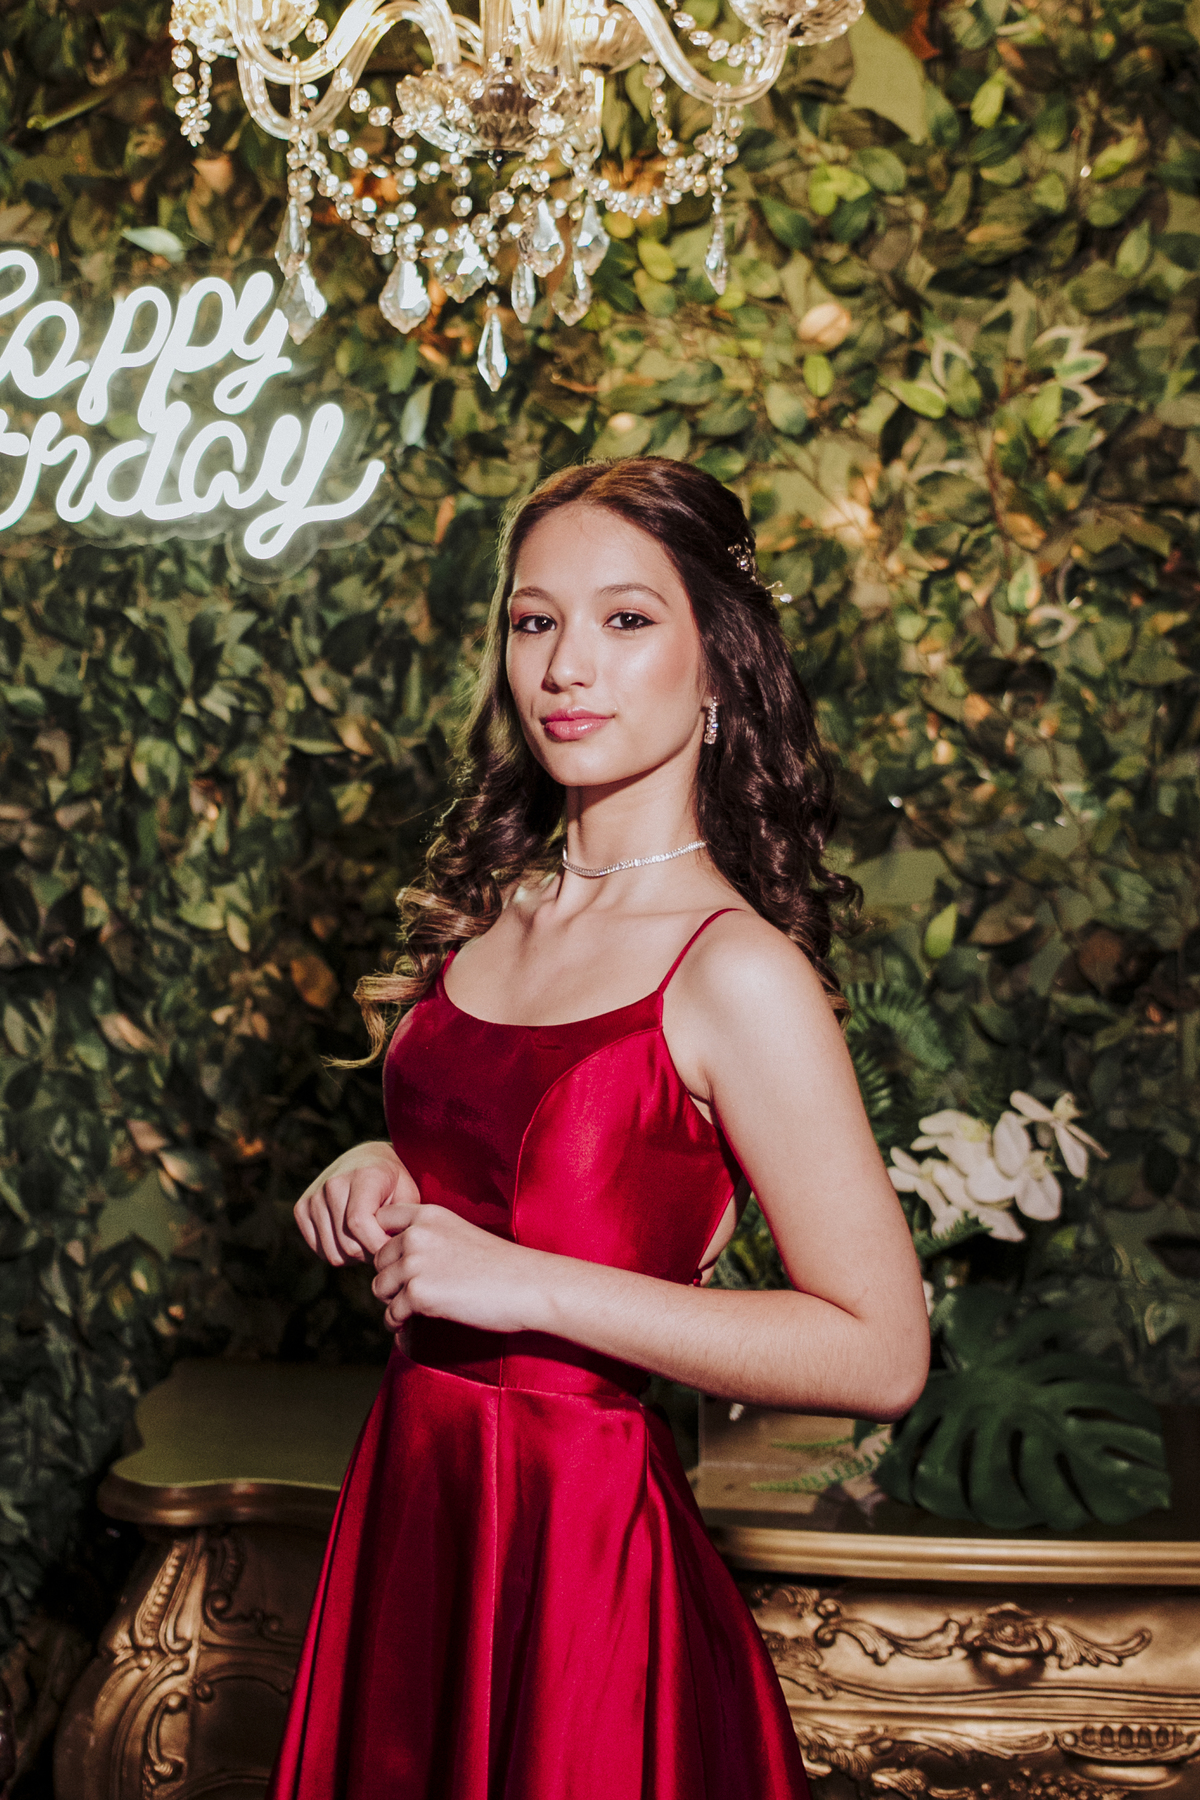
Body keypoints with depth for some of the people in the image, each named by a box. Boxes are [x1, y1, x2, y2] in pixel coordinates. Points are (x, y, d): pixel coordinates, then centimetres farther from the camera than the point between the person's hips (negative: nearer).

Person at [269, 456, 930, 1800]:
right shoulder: (489, 911, 3)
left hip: (583, 1536, -7)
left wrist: (531, 1283, -22)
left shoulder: (737, 972, -17)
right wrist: (383, 1175, -2)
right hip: (407, 1500, 7)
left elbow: (880, 1355, -20)